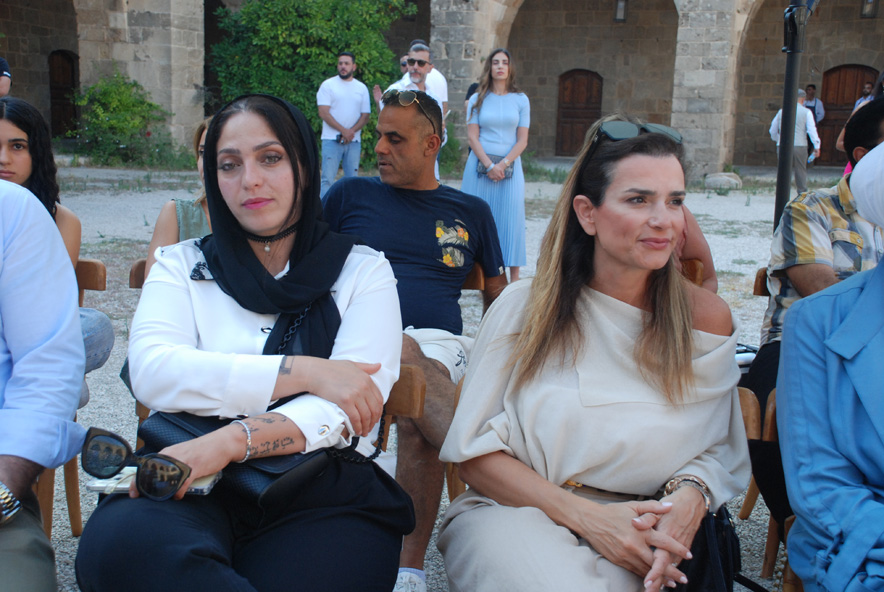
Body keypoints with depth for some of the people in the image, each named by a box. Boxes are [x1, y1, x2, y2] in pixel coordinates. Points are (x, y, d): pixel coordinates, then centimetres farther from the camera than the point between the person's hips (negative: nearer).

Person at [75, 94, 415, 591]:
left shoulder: (363, 269, 12)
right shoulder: (183, 265, 16)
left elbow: (358, 401, -5)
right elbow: (153, 373, -4)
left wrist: (230, 441, -20)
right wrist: (304, 371, -12)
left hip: (324, 491, -2)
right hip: (197, 487, 3)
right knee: (116, 543, -31)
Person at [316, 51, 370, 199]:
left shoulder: (362, 88, 13)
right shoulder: (328, 85, 3)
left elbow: (365, 116, 8)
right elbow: (323, 113, -6)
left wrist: (351, 131, -9)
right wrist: (343, 130, -14)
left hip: (354, 141, 3)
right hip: (332, 140, -3)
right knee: (327, 179, -8)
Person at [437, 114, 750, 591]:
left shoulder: (704, 317, 1)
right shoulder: (524, 308, -3)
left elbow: (716, 451, 6)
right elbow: (475, 454, -3)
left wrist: (689, 498, -18)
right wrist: (586, 515, -16)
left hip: (641, 533, 2)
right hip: (515, 512, -1)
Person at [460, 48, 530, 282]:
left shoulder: (520, 100, 7)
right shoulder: (477, 99, 6)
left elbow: (522, 141, 2)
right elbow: (472, 136, 0)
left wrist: (503, 164, -11)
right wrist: (489, 165, -11)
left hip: (510, 166, 0)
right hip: (480, 165, 0)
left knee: (510, 218, -4)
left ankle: (514, 278, -2)